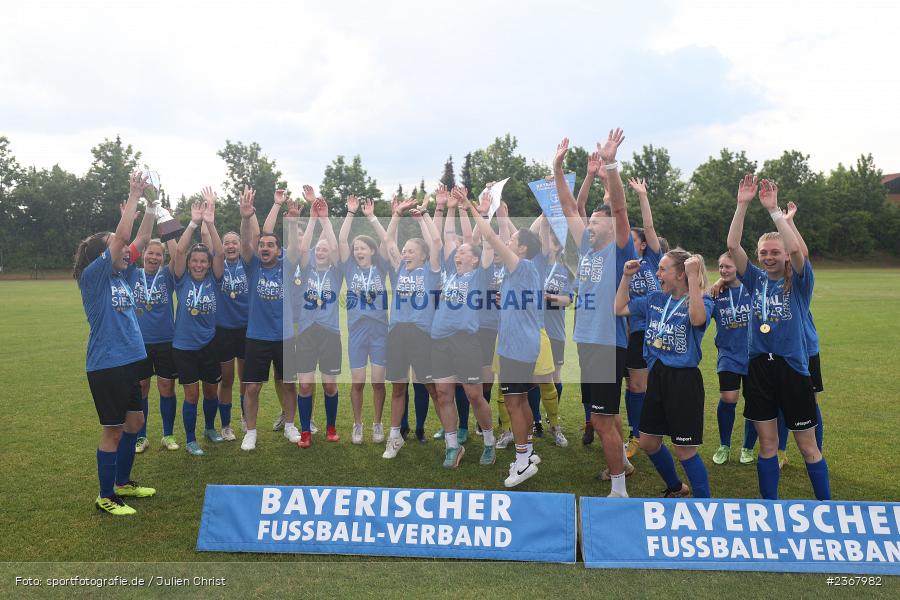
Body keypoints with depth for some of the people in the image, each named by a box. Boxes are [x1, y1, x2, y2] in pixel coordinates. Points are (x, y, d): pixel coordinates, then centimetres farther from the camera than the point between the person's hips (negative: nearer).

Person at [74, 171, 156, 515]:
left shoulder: (120, 274, 9)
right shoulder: (92, 276, -12)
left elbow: (141, 239, 10)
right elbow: (122, 236, -21)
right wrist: (134, 195, -16)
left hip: (129, 361, 8)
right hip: (106, 365, -8)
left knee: (134, 423, 17)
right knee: (113, 430, 1)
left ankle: (123, 483, 33)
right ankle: (105, 497, 15)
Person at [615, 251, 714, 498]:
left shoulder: (700, 300, -11)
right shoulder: (655, 299, 7)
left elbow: (697, 319, -34)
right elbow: (620, 309, 14)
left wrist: (693, 277, -33)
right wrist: (627, 276, 6)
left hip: (684, 379, -7)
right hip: (656, 377, 7)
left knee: (684, 450, 1)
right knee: (648, 442, 17)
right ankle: (676, 487, 42)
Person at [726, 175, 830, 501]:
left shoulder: (799, 282, -3)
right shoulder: (756, 280, 5)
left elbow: (795, 248, -23)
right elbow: (733, 246, -7)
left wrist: (773, 208, -24)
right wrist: (742, 204, -15)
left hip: (792, 369, -3)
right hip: (759, 368, 3)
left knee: (808, 447, 7)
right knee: (767, 444, 11)